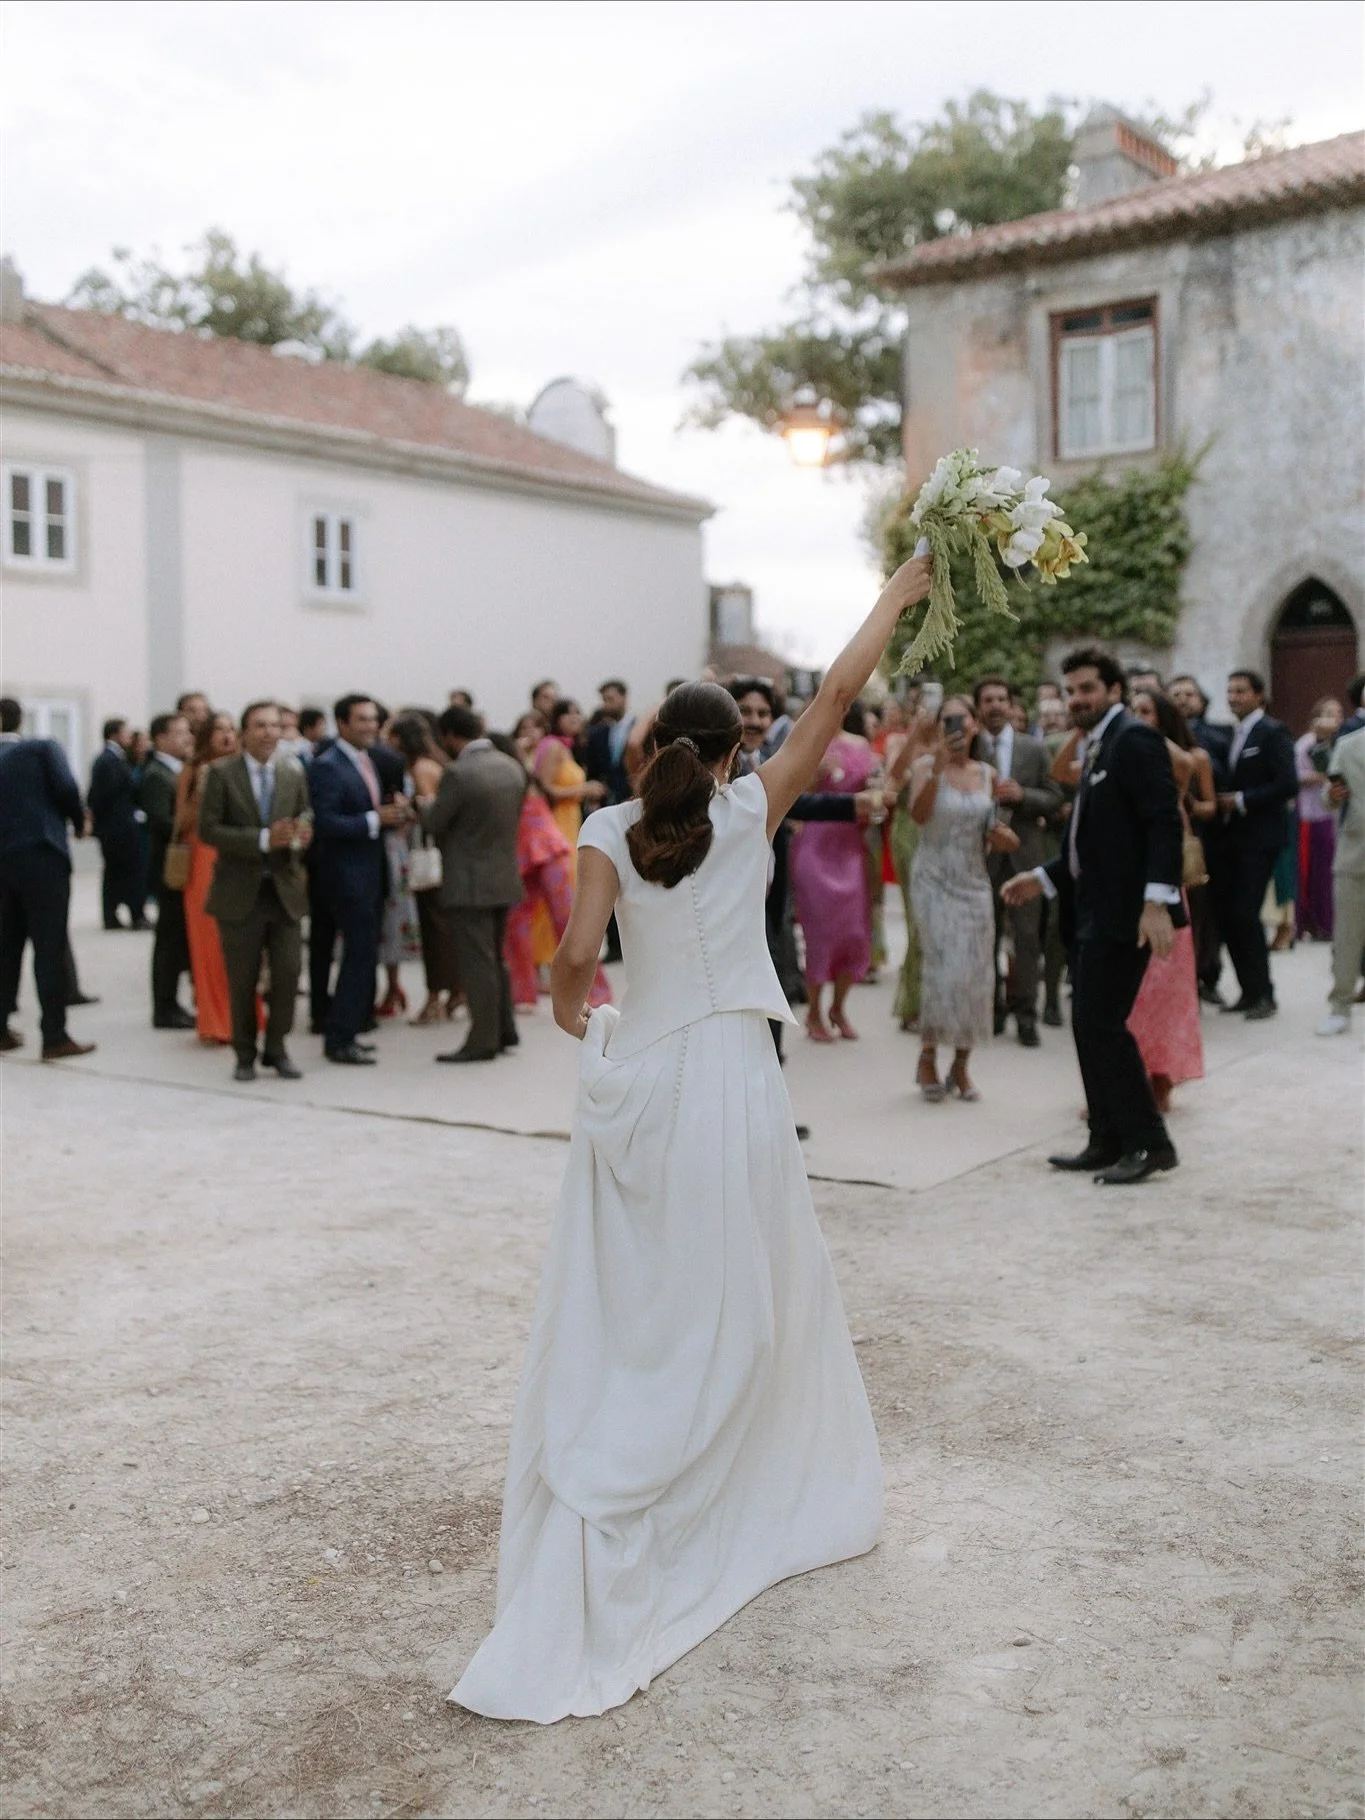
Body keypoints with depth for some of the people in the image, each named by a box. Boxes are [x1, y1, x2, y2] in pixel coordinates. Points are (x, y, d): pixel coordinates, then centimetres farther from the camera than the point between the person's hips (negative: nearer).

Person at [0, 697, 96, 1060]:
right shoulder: (43, 749, -1)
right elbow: (66, 788, -13)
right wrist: (79, 823, 3)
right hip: (42, 856, -5)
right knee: (49, 946, -4)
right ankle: (55, 1037, -6)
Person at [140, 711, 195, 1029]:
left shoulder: (180, 772, 14)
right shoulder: (156, 775, -13)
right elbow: (161, 821, -24)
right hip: (170, 868, -8)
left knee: (179, 939, 12)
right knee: (170, 938, -3)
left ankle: (170, 1005, 20)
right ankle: (165, 1010, 4)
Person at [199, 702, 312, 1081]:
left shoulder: (294, 772, 6)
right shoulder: (222, 773, -4)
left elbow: (305, 819, 11)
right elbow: (208, 830, -10)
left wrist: (300, 835, -14)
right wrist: (263, 840, -20)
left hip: (284, 889, 3)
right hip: (240, 892, -3)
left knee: (288, 973, -2)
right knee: (242, 980, 5)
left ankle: (276, 1049, 15)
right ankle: (245, 1055, 20)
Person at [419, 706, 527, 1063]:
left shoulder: (458, 773, -18)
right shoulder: (512, 767, 5)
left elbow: (434, 823, -11)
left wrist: (424, 806, 10)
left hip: (470, 883, -8)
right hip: (505, 878, 8)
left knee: (477, 963, -2)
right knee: (495, 958, 19)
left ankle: (483, 1040, 1)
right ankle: (505, 1030, 25)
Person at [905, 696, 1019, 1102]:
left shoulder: (987, 774, 9)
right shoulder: (925, 765, -4)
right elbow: (919, 814, -22)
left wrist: (1003, 839, -2)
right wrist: (937, 769, -32)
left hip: (974, 882, 4)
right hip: (934, 880, -4)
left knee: (975, 973, 1)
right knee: (945, 968, -12)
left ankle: (961, 1066, 12)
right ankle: (928, 1056, 5)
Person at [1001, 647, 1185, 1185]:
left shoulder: (1133, 738, -11)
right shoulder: (1097, 748, 18)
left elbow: (1164, 822, -20)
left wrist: (1157, 900, -27)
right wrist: (1044, 878, 16)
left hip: (1124, 912, -10)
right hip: (1092, 912, 10)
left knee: (1103, 1023, -10)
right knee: (1089, 1026, 11)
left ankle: (1148, 1142, -1)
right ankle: (1108, 1142, 19)